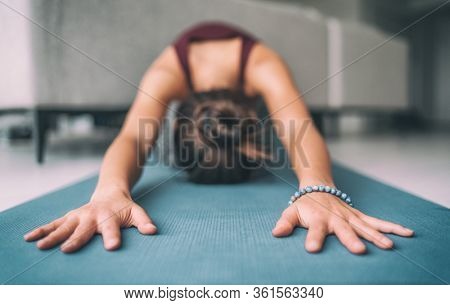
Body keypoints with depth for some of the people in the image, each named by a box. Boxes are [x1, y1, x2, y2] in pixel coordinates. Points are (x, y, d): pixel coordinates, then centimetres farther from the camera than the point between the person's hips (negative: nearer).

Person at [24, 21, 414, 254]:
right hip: (190, 76, 0)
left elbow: (301, 129, -63)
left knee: (250, 152, 24)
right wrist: (111, 193, -87)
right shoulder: (166, 75, -49)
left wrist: (318, 191, -85)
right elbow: (132, 137, -64)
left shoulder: (263, 68, -49)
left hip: (242, 76, 1)